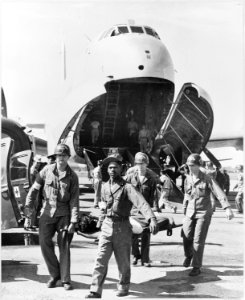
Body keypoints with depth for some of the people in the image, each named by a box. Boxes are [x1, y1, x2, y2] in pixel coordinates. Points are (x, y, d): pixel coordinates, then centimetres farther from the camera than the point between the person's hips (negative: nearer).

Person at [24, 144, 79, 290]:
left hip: (64, 214, -2)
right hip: (47, 212, 2)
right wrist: (29, 205, -3)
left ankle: (65, 279, 10)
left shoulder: (72, 176, -4)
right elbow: (35, 188, 8)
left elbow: (74, 201, -5)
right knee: (45, 242, -4)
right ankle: (55, 274, 13)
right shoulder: (47, 170, 0)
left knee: (64, 246, 0)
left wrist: (73, 221, -11)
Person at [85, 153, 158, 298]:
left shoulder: (127, 187, -13)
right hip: (106, 227, 4)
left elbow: (141, 203, -26)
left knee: (123, 262, 9)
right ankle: (96, 291, -3)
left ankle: (124, 287, 30)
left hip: (122, 228, -4)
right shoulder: (105, 187, 6)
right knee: (101, 260, -4)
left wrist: (152, 219, -41)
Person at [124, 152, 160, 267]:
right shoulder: (130, 175, -1)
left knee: (146, 235, 3)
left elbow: (154, 194, 1)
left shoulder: (151, 177, 0)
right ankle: (136, 255, 24)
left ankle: (145, 259, 14)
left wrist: (155, 209, -4)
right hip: (132, 209, 0)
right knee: (132, 234, 1)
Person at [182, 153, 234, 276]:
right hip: (190, 212, 4)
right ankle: (189, 255, 32)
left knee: (198, 241, -5)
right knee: (186, 236, 0)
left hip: (204, 213, -4)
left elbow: (219, 193, -18)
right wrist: (185, 210, 22)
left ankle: (196, 267, 7)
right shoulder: (188, 179, 6)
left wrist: (227, 208, -30)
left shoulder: (206, 178, -10)